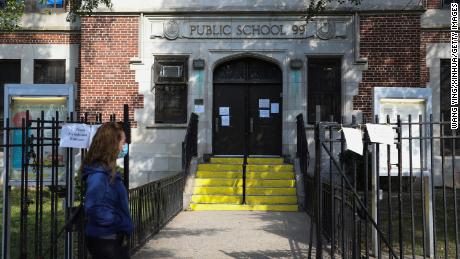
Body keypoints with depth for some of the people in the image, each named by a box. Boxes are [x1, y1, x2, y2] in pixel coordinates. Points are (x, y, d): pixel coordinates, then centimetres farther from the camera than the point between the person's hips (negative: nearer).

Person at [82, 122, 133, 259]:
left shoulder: (108, 171, 8)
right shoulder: (98, 174, -21)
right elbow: (94, 210, -27)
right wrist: (121, 222, -20)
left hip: (114, 239, 9)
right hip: (105, 241, -9)